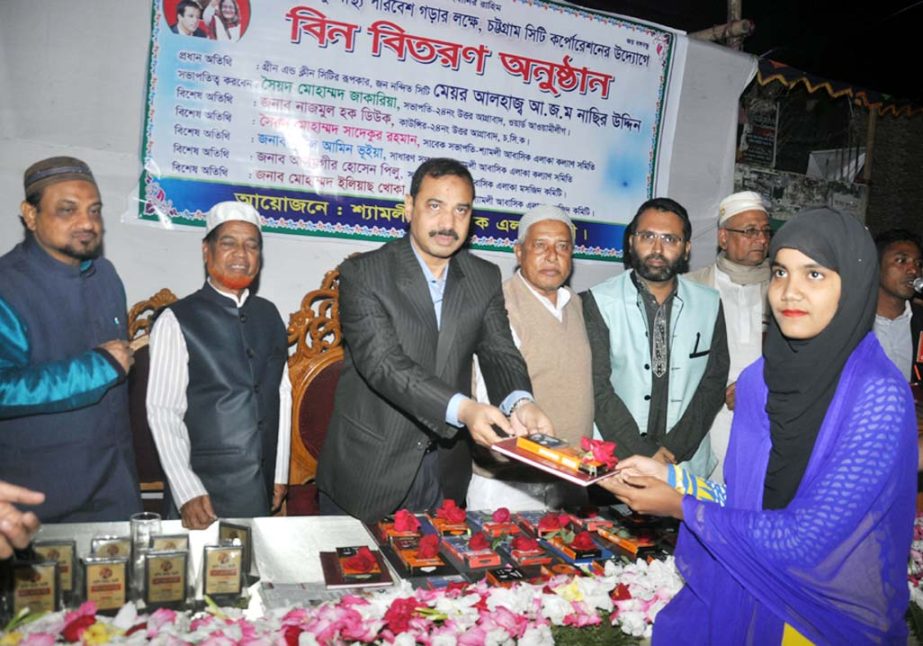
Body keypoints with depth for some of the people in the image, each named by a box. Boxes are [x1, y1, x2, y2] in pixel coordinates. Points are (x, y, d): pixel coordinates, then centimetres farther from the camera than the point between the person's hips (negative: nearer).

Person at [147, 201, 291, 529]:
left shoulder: (269, 315, 6)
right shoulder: (176, 321, -9)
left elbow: (282, 394, 9)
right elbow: (162, 413, -11)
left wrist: (280, 474, 8)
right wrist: (188, 494, -16)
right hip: (205, 494, -4)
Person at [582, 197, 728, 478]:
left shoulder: (709, 304, 3)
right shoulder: (599, 302, -7)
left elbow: (714, 381, 0)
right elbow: (598, 386, -11)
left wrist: (674, 449, -9)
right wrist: (644, 454, -15)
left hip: (687, 462, 2)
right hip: (616, 461, -2)